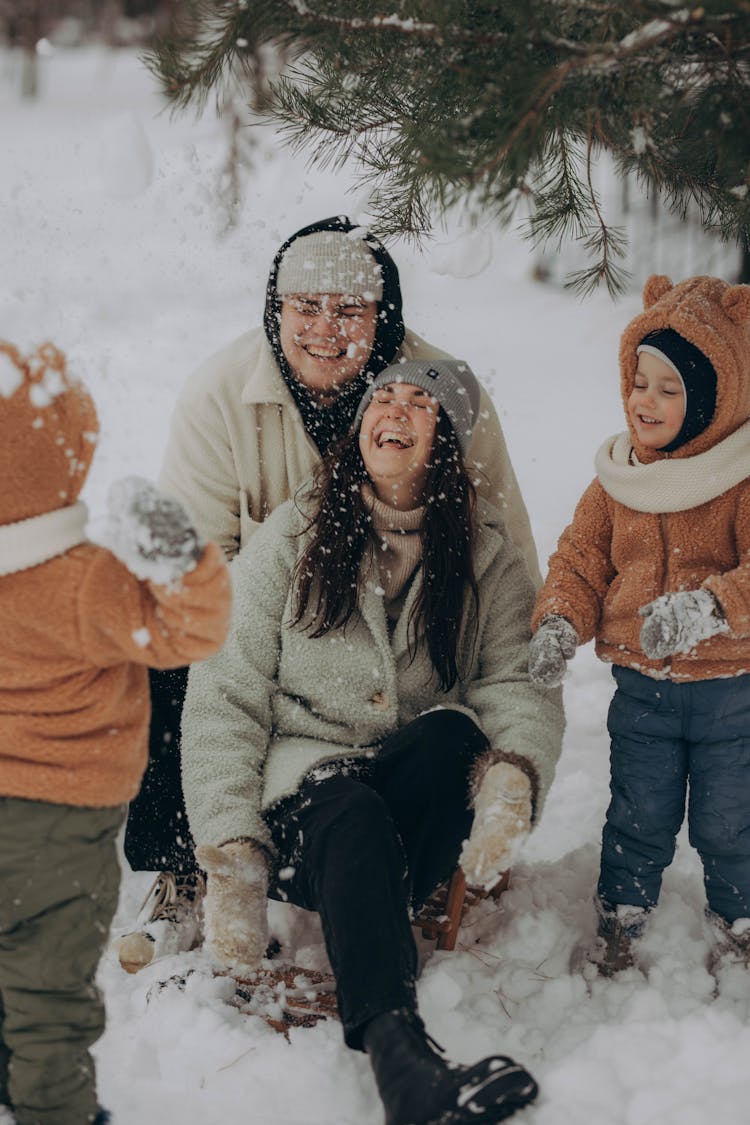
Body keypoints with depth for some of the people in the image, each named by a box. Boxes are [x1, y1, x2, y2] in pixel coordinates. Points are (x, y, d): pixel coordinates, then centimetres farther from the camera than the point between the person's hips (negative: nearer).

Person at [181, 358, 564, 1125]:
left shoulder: (484, 554, 6)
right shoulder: (292, 538, 0)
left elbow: (520, 680, -4)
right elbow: (224, 697, -3)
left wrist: (511, 775, -30)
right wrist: (232, 857, -14)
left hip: (412, 792, 2)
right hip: (299, 779, -2)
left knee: (455, 731, -31)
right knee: (352, 818, -36)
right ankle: (400, 1063, -52)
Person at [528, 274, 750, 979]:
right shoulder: (616, 481, 3)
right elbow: (581, 557, 7)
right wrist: (559, 622, -11)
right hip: (641, 687, 3)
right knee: (638, 820, 11)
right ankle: (616, 930, 30)